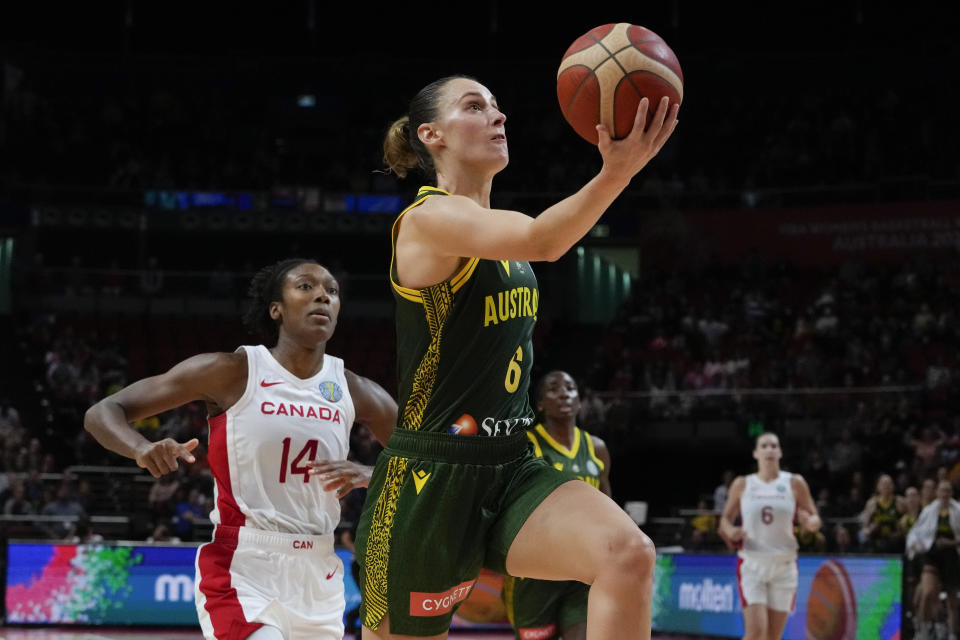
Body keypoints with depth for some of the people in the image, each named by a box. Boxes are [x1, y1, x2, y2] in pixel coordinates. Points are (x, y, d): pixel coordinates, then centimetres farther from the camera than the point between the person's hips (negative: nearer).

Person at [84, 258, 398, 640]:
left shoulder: (355, 392, 3)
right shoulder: (233, 373, -7)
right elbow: (101, 414, -5)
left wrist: (369, 475, -13)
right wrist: (143, 449, -28)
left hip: (317, 575, 5)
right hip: (241, 570, -5)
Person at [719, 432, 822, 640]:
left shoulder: (795, 483, 3)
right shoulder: (742, 485, 4)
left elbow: (815, 519, 5)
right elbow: (725, 518, 12)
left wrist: (810, 522, -19)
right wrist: (730, 532, -11)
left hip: (784, 566, 1)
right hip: (752, 564, -1)